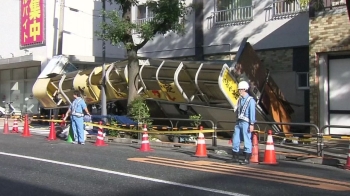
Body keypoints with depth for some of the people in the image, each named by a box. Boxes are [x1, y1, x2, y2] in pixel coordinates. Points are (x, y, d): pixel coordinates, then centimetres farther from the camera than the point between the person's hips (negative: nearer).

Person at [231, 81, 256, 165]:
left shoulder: (250, 100, -7)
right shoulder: (240, 99, 14)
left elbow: (252, 113, -12)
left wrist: (252, 124, -16)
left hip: (246, 123, -7)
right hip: (238, 122, 7)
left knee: (247, 140, -2)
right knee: (235, 140, 8)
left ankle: (247, 159, 5)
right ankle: (235, 157, 19)